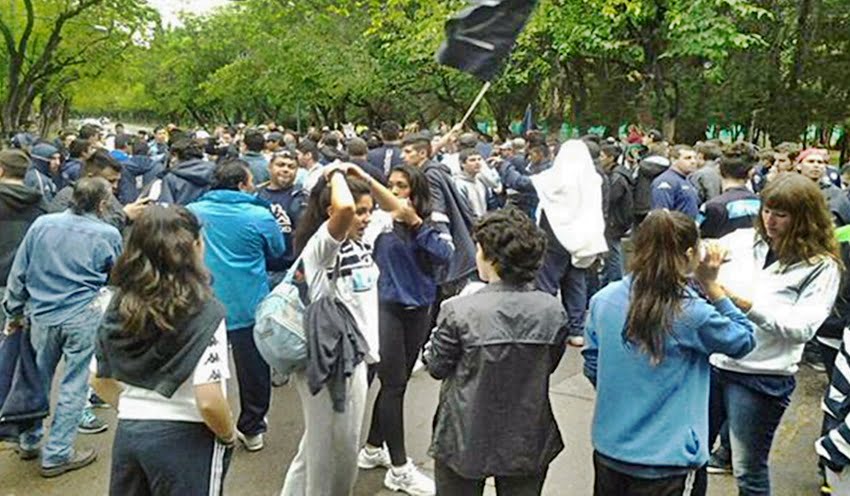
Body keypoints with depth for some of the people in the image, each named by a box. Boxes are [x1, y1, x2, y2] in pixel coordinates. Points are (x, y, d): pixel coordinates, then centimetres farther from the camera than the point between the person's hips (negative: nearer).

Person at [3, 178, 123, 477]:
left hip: (42, 315, 4)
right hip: (83, 317, -4)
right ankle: (56, 455, 14)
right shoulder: (108, 235, -9)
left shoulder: (42, 224, -1)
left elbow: (18, 273, 4)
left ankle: (29, 442, 38)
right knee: (73, 385, 7)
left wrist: (14, 311, 14)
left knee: (38, 379, 21)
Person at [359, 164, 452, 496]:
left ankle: (373, 448, 32)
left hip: (419, 310, 5)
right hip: (385, 307, -5)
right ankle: (399, 469, 9)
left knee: (397, 383, 14)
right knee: (394, 384, -2)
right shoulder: (380, 218, -6)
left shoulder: (428, 223, 6)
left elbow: (444, 256, -11)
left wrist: (416, 223, -15)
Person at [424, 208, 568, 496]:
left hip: (466, 442, -2)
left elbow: (436, 367, -8)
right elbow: (548, 366, 3)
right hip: (528, 443, 3)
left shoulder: (459, 312, -23)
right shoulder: (553, 312, -12)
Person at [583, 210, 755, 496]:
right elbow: (744, 340, -1)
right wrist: (711, 286, -5)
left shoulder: (604, 299, -7)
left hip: (608, 448, 4)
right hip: (664, 460, -4)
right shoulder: (692, 313, -20)